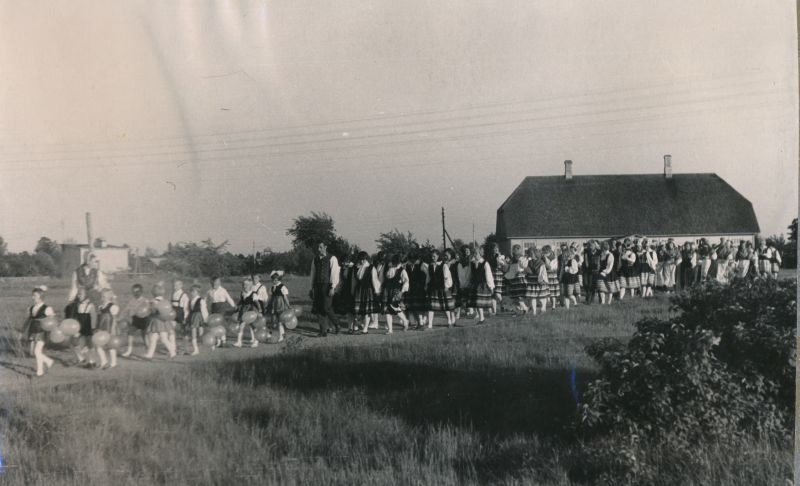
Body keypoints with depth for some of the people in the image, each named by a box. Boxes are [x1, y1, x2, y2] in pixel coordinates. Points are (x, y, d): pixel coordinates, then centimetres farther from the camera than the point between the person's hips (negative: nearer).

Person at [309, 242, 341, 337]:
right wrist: (312, 288, 13)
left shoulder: (332, 259, 0)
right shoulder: (315, 260, 15)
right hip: (317, 286, 5)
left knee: (326, 308, -10)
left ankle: (336, 324, 13)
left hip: (327, 286, -5)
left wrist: (333, 287, -13)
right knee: (318, 309, 1)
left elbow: (334, 273, -5)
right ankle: (323, 331, 8)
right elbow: (313, 274, 18)